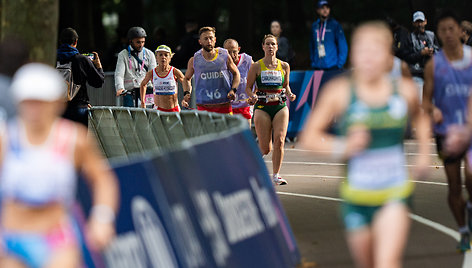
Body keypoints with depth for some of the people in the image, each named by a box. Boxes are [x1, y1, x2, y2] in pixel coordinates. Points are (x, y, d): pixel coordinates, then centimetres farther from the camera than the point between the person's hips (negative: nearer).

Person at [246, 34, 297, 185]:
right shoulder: (256, 66, 1)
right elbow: (248, 88, 5)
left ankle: (276, 175, -6)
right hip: (262, 107, -2)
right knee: (265, 148, -5)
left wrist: (289, 94, 0)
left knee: (279, 141, -16)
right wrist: (252, 96, -16)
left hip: (280, 107, 2)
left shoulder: (284, 66, 8)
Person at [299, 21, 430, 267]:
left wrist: (423, 153, 11)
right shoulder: (340, 92, -8)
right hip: (357, 197, 0)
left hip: (395, 194, 0)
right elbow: (308, 137, -5)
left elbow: (419, 117, 24)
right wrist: (342, 147, -22)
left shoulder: (404, 90, -1)